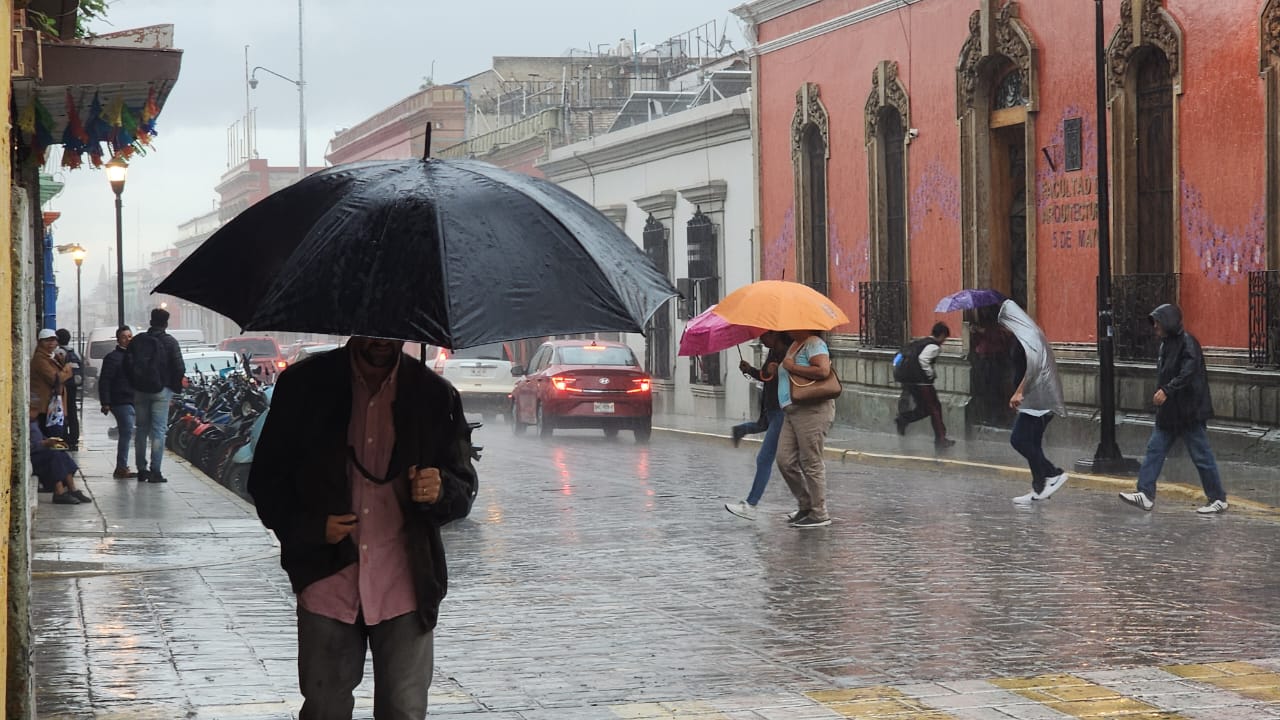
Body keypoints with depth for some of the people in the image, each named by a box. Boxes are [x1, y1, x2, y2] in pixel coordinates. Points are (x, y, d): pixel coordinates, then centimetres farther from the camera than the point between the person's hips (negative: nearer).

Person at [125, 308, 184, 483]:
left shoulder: (136, 341, 5)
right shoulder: (170, 342, -5)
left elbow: (127, 364, 3)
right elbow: (179, 368, -9)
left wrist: (135, 383, 14)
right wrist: (176, 386, 5)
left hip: (140, 390, 4)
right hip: (161, 390, -4)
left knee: (141, 430, 12)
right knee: (158, 430, -3)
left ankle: (141, 469, 14)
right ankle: (155, 471, -8)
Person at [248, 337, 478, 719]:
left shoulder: (435, 395, 2)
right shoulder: (304, 385, 1)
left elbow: (464, 489, 7)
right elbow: (266, 478, 6)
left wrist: (440, 491, -17)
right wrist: (310, 526, -11)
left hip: (404, 588, 0)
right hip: (329, 583, 0)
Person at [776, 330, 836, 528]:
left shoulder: (814, 343, -7)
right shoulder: (794, 346, 21)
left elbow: (823, 371, -23)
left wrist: (792, 367, -15)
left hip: (812, 410, -9)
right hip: (792, 411, 9)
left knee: (811, 463, -5)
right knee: (785, 460, 5)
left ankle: (820, 514, 2)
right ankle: (805, 504, 18)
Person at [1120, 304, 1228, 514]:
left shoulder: (1187, 343, -15)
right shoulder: (1167, 343, 12)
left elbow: (1187, 374, -26)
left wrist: (1166, 390, -32)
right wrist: (1160, 391, 12)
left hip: (1188, 410, -9)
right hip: (1169, 411, 9)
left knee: (1201, 455, -1)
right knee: (1155, 450, 4)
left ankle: (1218, 499, 9)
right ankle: (1146, 494, 5)